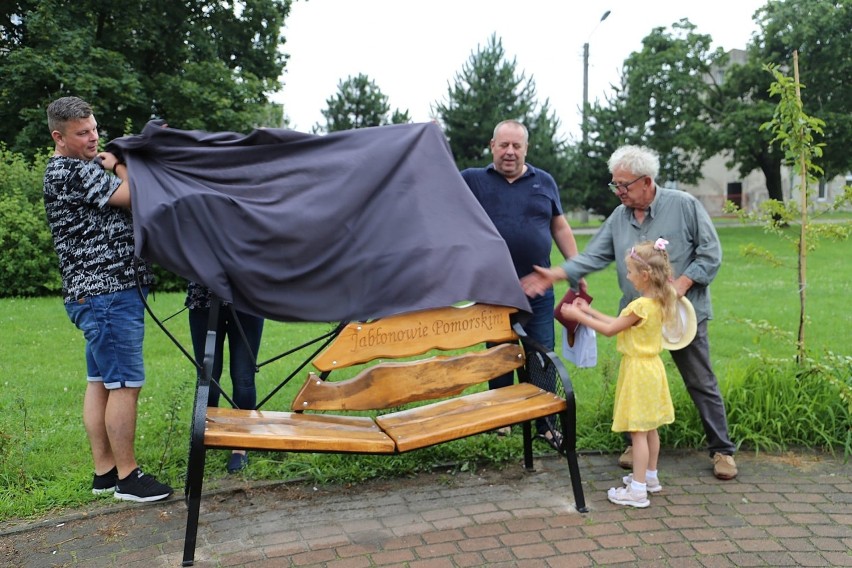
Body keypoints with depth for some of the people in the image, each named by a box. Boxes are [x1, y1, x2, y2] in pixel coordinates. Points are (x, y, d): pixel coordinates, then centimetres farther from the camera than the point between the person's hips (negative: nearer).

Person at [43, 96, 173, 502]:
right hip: (107, 293, -10)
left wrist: (112, 167, 6)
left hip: (97, 293, 10)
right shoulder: (70, 171, -13)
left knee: (100, 383, 11)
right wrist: (117, 166, 0)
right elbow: (133, 197, -20)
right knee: (125, 384, -7)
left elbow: (119, 204, 18)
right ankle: (127, 476, 1)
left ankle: (104, 471, 18)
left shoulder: (84, 166, 20)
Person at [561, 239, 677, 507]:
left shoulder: (641, 306, -23)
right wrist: (589, 310, 15)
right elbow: (619, 323, 12)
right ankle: (650, 476, 31)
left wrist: (578, 315, -7)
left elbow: (609, 329, -15)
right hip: (651, 367, 9)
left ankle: (638, 490, 2)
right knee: (649, 428, 18)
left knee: (638, 431, -4)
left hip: (638, 371, -9)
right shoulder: (658, 302, 5)